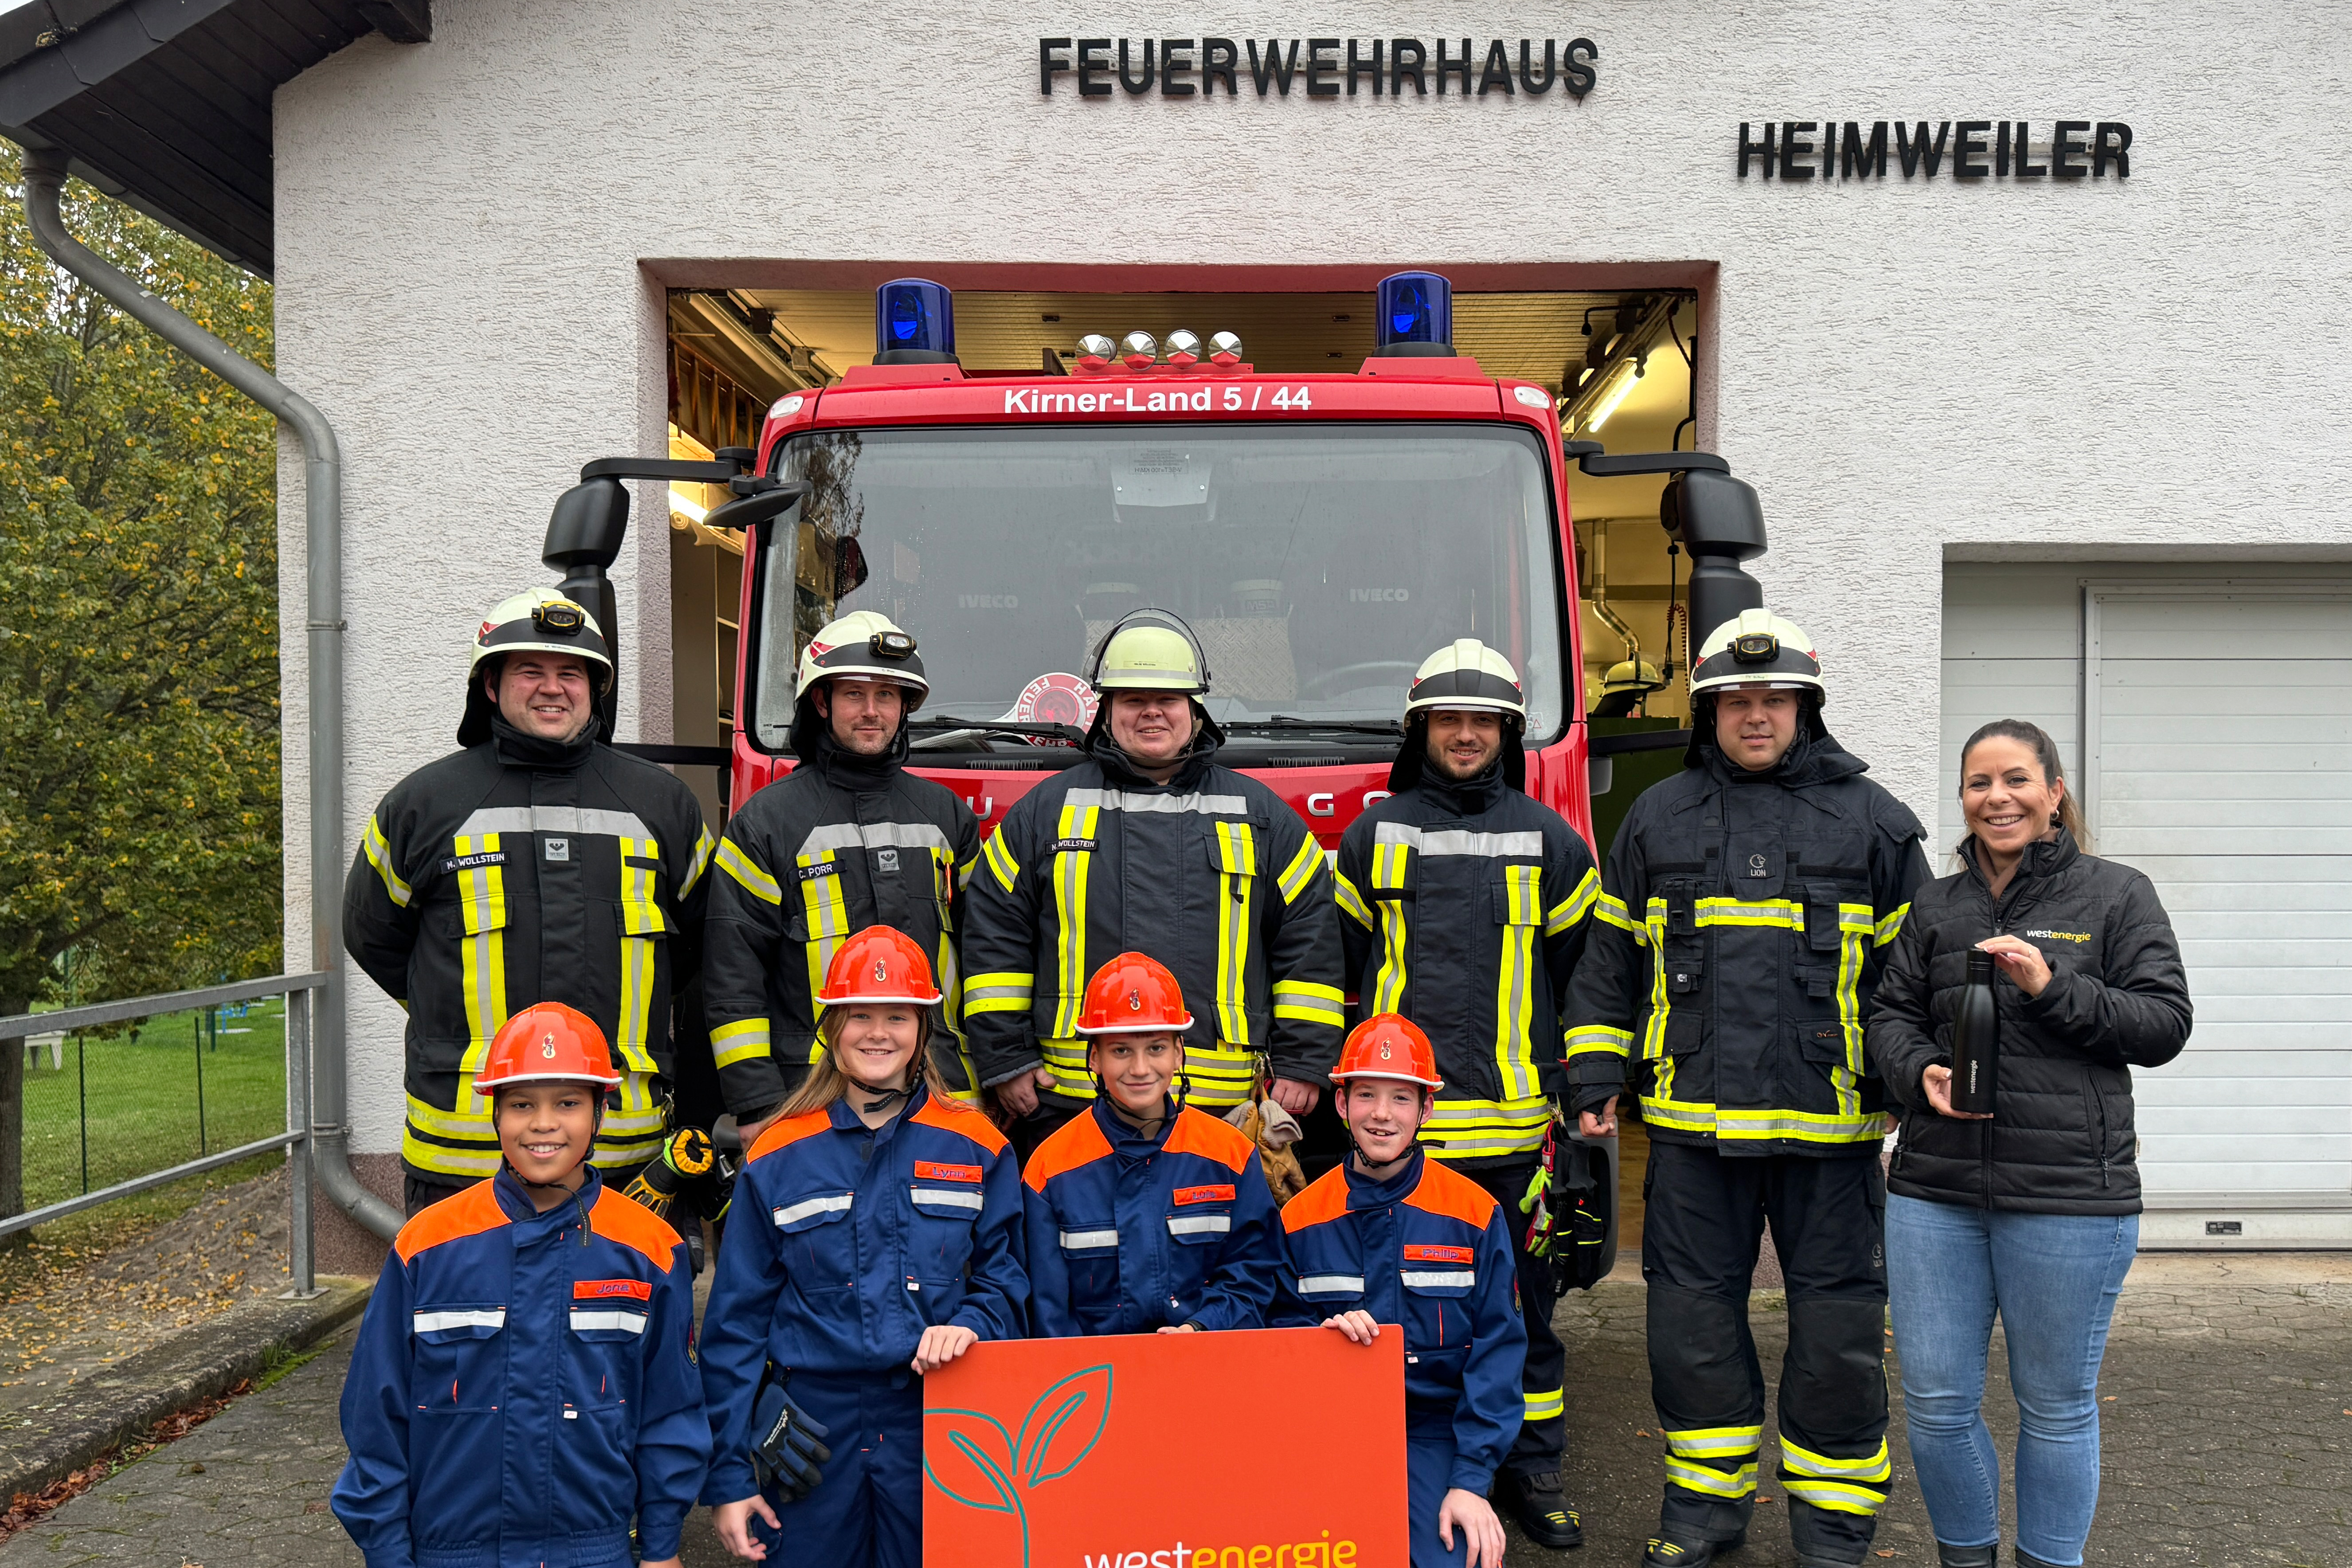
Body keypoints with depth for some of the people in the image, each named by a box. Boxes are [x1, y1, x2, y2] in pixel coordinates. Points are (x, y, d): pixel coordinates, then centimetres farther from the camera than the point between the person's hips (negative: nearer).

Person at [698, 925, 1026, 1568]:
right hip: (814, 1431, 0)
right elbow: (737, 1322, 4)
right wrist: (728, 1476, 1)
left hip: (938, 1432, 1)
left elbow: (1006, 1277, 9)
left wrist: (970, 1326, -14)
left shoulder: (975, 1147, 3)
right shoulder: (778, 1158, 2)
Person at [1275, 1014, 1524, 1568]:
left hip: (1434, 1430, -1)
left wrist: (1472, 1479, -10)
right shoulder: (1300, 1220, 5)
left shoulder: (1475, 1213, 0)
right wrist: (1322, 1335, -15)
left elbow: (1498, 1348, -2)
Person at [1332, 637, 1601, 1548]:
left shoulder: (1547, 839, 8)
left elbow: (1583, 967, 14)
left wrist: (1582, 1077, 10)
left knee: (1523, 1294, 7)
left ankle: (1533, 1467, 20)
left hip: (1516, 1112, 1)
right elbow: (1339, 959, 13)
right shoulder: (1375, 834, 8)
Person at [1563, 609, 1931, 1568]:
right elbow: (1609, 961, 13)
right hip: (1692, 1126, 2)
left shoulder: (1871, 821, 5)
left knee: (1838, 1326, 6)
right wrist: (1596, 1076, 8)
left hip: (1830, 1128, -1)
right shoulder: (1657, 819, 9)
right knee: (1691, 1317, 9)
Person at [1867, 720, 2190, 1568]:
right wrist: (1921, 1072, -10)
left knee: (2056, 1405, 11)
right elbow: (1890, 1014, 11)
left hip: (2070, 1196, -3)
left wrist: (2052, 987, -17)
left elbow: (2165, 1023, -4)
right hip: (1934, 1190, 3)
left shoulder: (2117, 895, 2)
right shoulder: (1936, 906, 11)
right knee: (1935, 1401, 8)